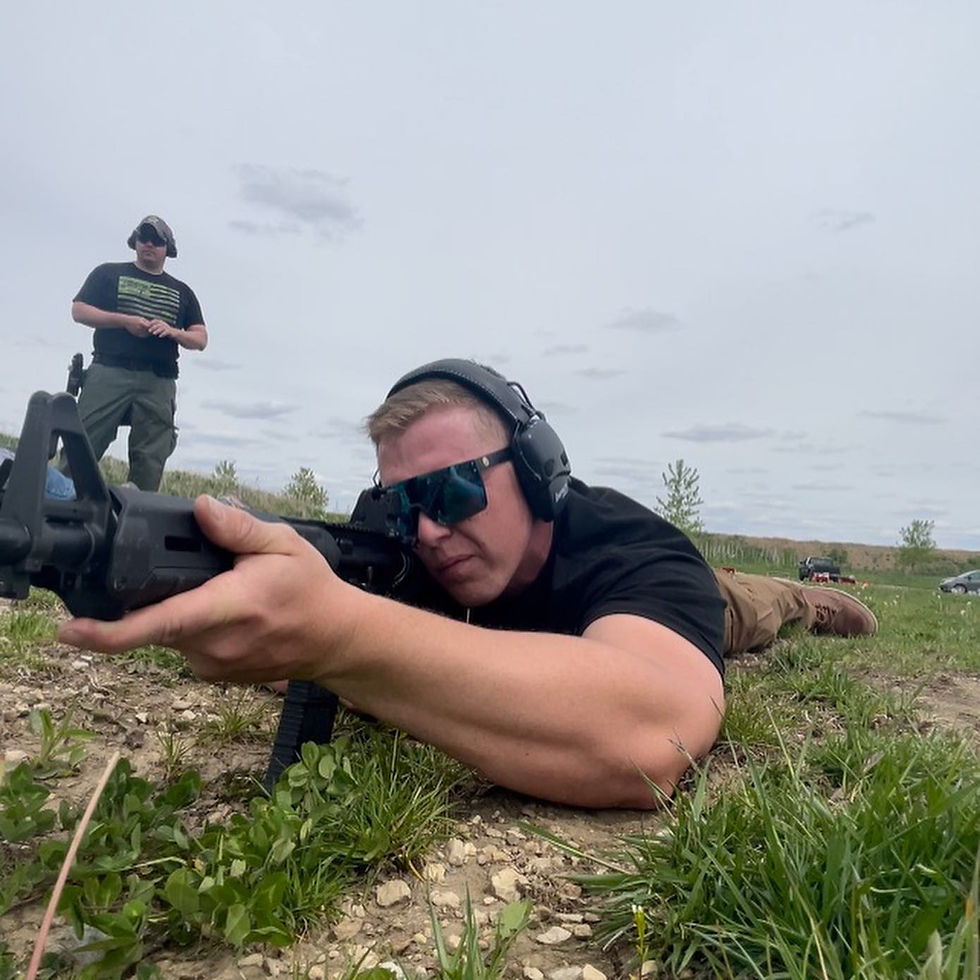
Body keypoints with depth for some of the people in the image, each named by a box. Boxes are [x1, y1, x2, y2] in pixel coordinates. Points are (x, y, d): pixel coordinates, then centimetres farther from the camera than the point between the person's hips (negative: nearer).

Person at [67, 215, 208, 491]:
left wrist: (172, 331, -6)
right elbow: (79, 311, 7)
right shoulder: (109, 273, 16)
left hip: (159, 383, 2)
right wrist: (125, 320, -8)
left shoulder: (182, 292, 21)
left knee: (150, 462, -3)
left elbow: (200, 339, 15)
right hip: (109, 372, -2)